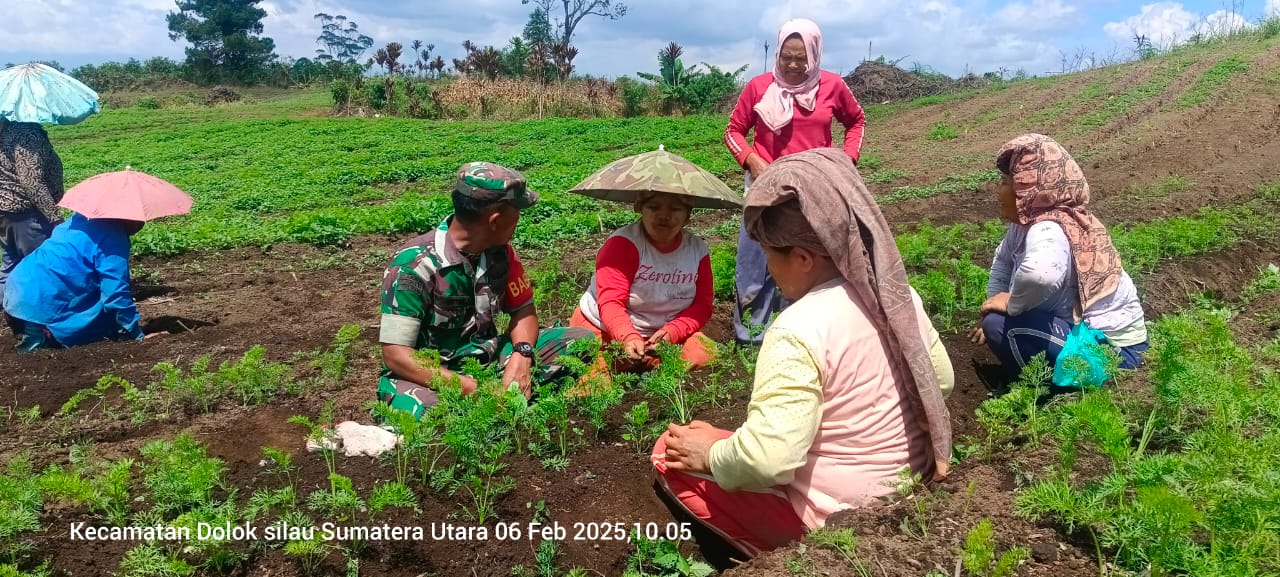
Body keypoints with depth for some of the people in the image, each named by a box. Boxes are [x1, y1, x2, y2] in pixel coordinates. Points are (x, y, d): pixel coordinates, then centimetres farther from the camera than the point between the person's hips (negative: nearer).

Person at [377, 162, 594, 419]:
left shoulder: (499, 251, -3)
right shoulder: (414, 265, -20)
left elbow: (523, 309, 8)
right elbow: (396, 355, -22)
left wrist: (521, 357, -15)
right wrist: (470, 388, -32)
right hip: (430, 374, -6)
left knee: (582, 341, -5)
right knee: (415, 411, -41)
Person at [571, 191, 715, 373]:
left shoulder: (697, 249, -3)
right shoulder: (623, 243, -18)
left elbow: (702, 304, -5)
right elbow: (610, 301, -26)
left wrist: (672, 332, -24)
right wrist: (628, 338, -44)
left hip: (658, 336, 4)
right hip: (603, 329, -3)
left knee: (702, 356, -21)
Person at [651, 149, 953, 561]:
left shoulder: (799, 331, -28)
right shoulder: (899, 293, -5)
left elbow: (768, 458, -32)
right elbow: (941, 378, 9)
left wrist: (711, 454, -13)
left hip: (837, 518, -8)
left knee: (671, 454, 2)